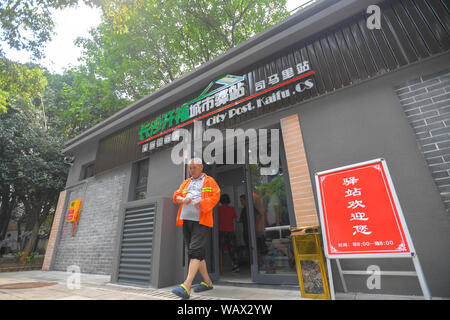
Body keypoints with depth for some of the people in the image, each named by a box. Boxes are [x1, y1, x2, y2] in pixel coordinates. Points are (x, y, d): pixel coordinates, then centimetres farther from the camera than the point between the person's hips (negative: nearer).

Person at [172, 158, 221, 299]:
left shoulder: (209, 181, 9)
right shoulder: (186, 182, 23)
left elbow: (215, 196, -2)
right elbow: (176, 196, 15)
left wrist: (202, 203, -19)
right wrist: (183, 199, -8)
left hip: (202, 221, -5)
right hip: (186, 220, 6)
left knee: (195, 250, -16)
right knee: (196, 252, 9)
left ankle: (186, 287, -18)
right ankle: (207, 282, 20)